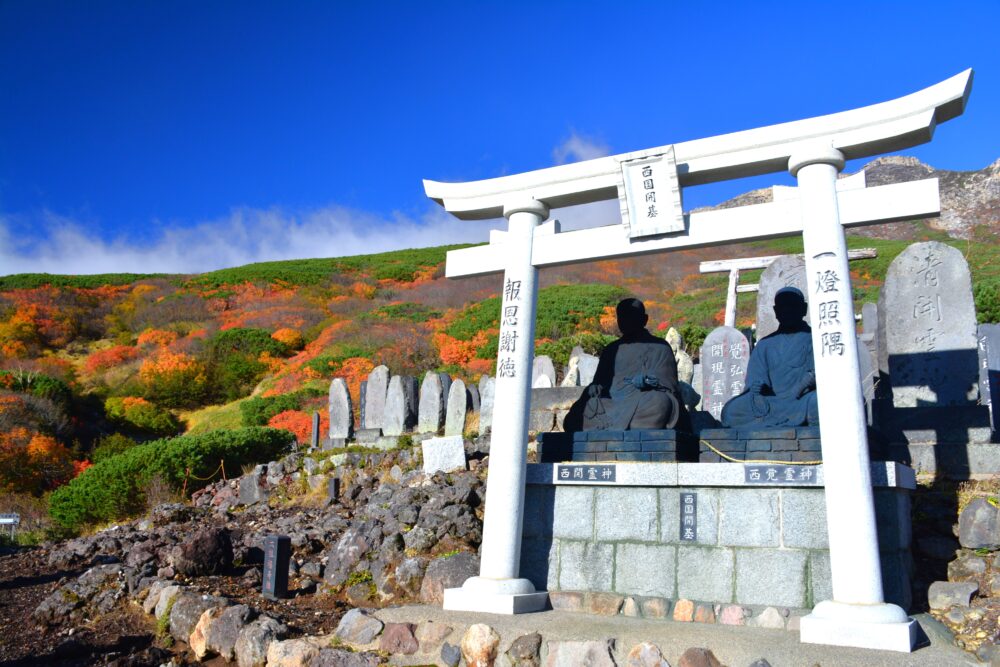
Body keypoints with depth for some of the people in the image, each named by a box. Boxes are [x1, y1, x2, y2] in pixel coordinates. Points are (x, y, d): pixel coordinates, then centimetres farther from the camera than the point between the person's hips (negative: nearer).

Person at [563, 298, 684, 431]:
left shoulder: (659, 347, 13)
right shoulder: (611, 350, 23)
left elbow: (666, 385, 4)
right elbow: (600, 380, 23)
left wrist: (646, 382, -18)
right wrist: (594, 387, -2)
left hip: (644, 404, -3)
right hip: (611, 404, 3)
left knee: (659, 402, -38)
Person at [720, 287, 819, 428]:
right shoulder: (765, 344, 21)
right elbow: (756, 380, 9)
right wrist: (757, 395, -14)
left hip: (804, 400, -2)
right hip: (773, 402, 3)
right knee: (731, 411, -28)